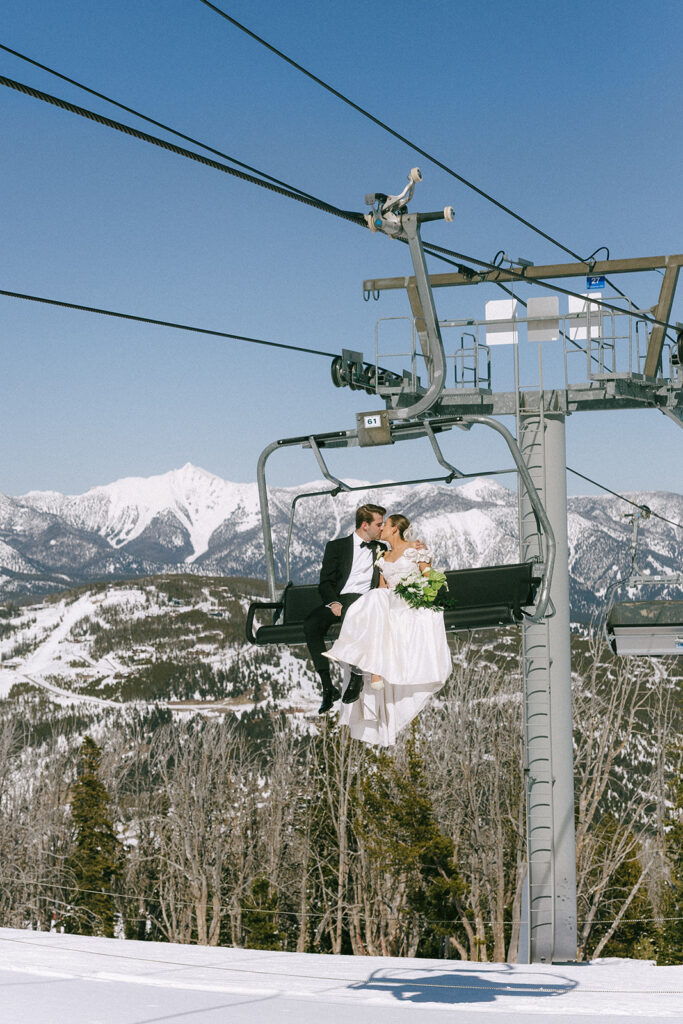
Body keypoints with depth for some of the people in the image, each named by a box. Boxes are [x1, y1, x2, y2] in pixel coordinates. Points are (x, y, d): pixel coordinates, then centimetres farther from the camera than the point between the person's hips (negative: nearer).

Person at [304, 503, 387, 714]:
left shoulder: (381, 550, 24)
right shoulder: (337, 546, 16)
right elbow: (325, 582, 8)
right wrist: (334, 603, -12)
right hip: (339, 600, 0)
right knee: (311, 625, -31)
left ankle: (356, 680, -34)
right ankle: (327, 688, -31)